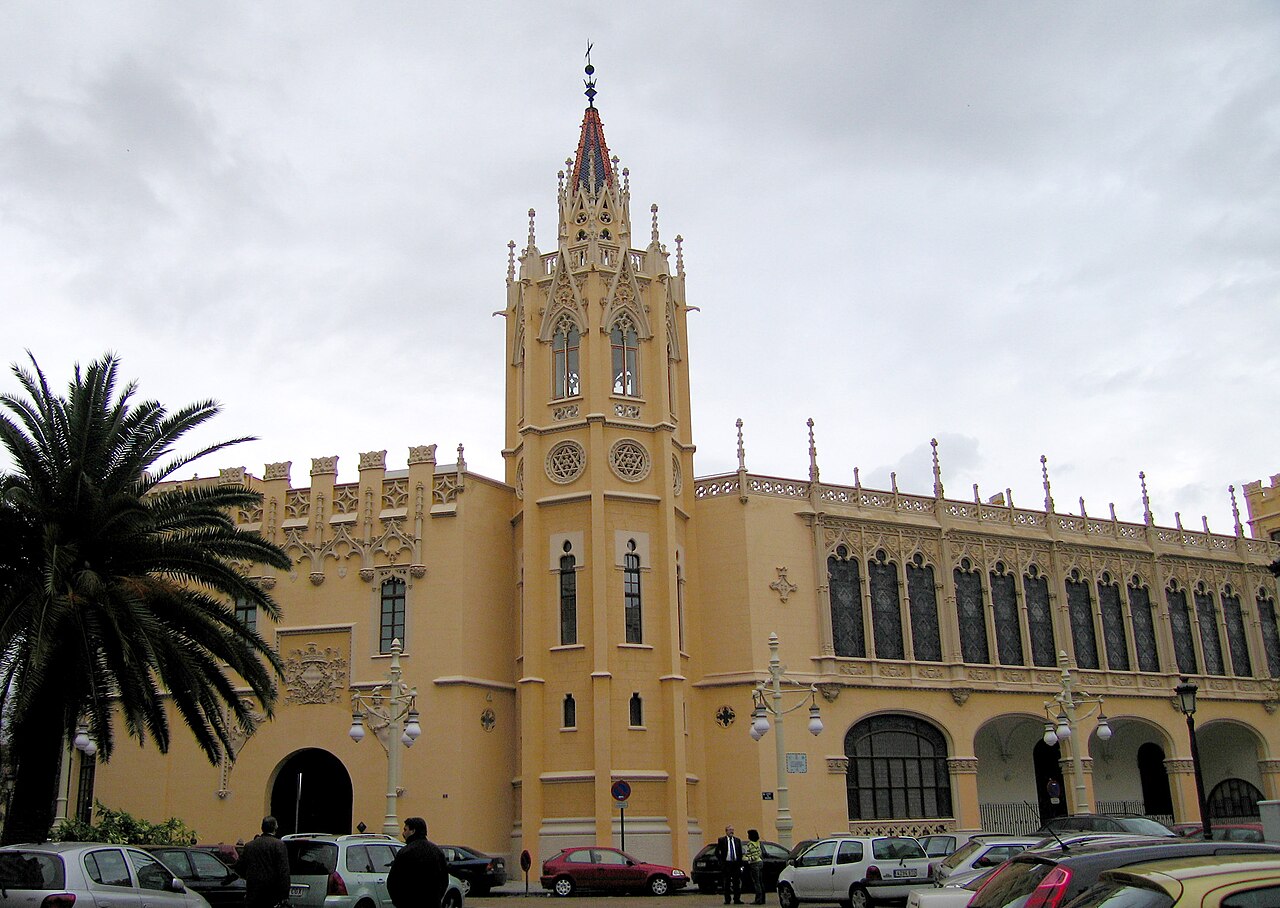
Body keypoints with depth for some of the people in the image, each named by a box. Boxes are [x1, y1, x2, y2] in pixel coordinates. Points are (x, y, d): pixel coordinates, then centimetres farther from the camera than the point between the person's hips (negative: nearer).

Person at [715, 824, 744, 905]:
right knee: (726, 883, 1)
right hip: (726, 864, -3)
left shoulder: (737, 840, 10)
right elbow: (717, 852, 3)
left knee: (737, 882, 1)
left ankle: (737, 899, 8)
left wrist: (740, 863, 5)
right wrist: (721, 860, -4)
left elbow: (740, 852, 13)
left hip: (736, 863, 3)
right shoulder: (721, 840, 0)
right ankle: (727, 899, 8)